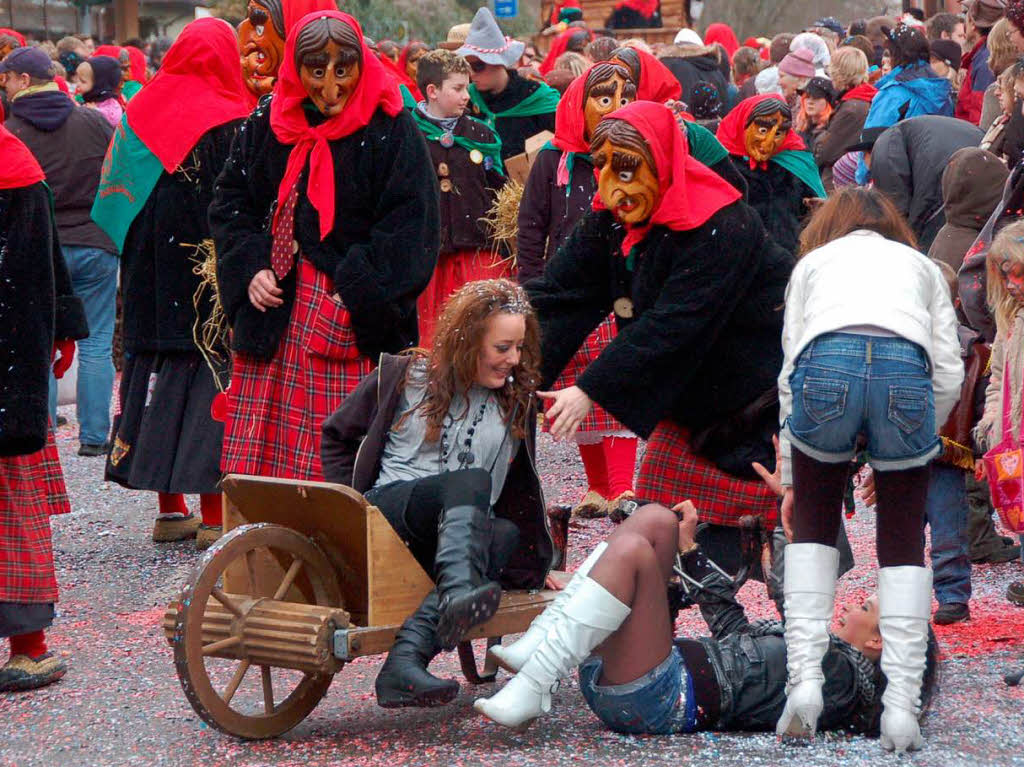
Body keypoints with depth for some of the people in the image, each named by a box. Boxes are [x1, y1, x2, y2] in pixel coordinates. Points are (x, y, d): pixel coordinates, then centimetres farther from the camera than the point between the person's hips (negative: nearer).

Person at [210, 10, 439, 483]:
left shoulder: (389, 130, -3)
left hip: (352, 317, -4)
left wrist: (357, 292, -15)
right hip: (272, 305, 4)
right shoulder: (266, 124, 10)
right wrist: (250, 268, -1)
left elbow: (410, 227, -7)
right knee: (260, 451, 1)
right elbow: (230, 201, 16)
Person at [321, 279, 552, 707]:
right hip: (388, 508, -3)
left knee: (507, 535, -36)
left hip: (465, 535, 3)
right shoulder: (402, 378, 9)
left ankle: (406, 656, -54)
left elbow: (521, 491, 25)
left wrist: (533, 568, 23)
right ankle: (459, 595, -65)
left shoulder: (516, 405, 17)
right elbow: (338, 436, 18)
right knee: (472, 480, -34)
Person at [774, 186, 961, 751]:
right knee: (903, 545, 15)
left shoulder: (813, 262, 34)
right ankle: (901, 705, 4)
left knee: (812, 527, 21)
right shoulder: (922, 265, 35)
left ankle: (804, 679, 5)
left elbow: (790, 373, 27)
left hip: (826, 366, 0)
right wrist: (914, 440, 32)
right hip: (905, 369, 0)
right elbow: (948, 375, 21)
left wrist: (790, 480, 31)